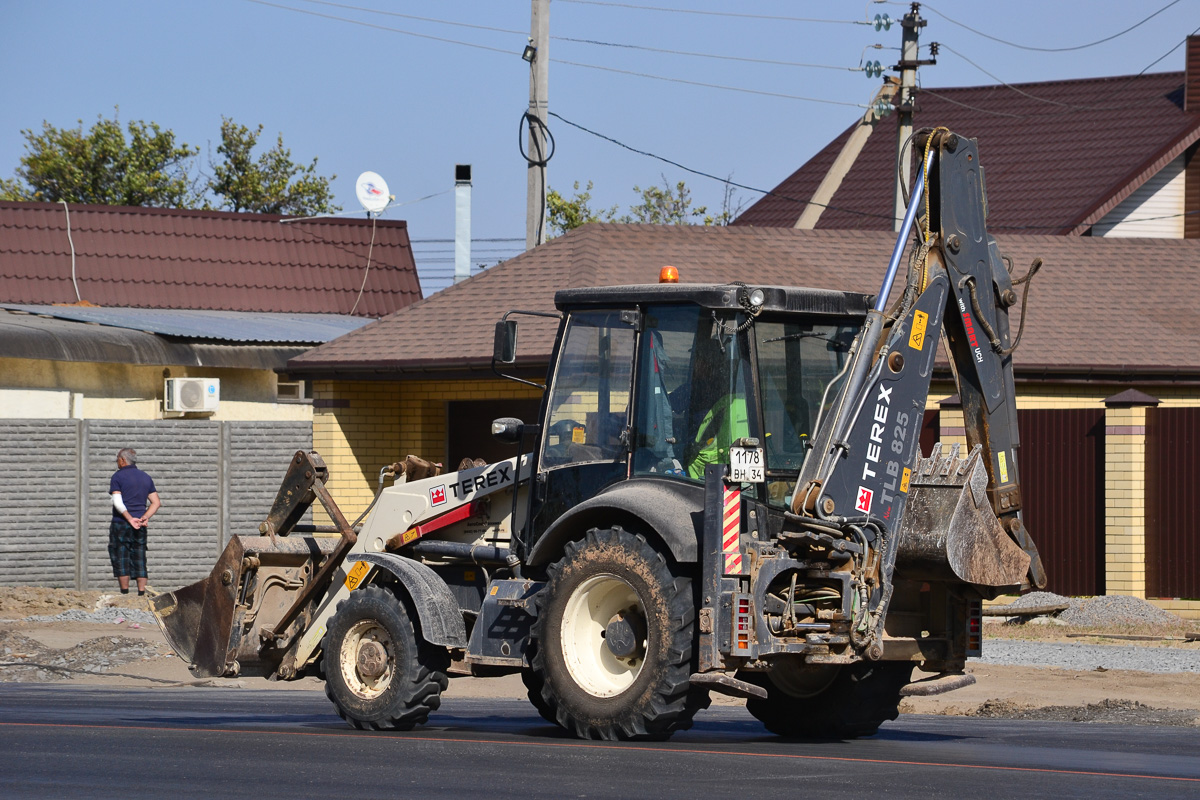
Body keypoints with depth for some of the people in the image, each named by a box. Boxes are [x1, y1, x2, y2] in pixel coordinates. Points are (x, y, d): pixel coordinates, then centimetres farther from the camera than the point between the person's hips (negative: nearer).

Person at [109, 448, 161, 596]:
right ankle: (142, 593, 1)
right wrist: (145, 517, -4)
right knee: (140, 561, 6)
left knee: (121, 561, -1)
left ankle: (125, 593, -4)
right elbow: (156, 503, 8)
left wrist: (130, 518, -17)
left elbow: (117, 502, -14)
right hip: (140, 528, 5)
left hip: (121, 523, -5)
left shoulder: (118, 477, -3)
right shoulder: (146, 478, 14)